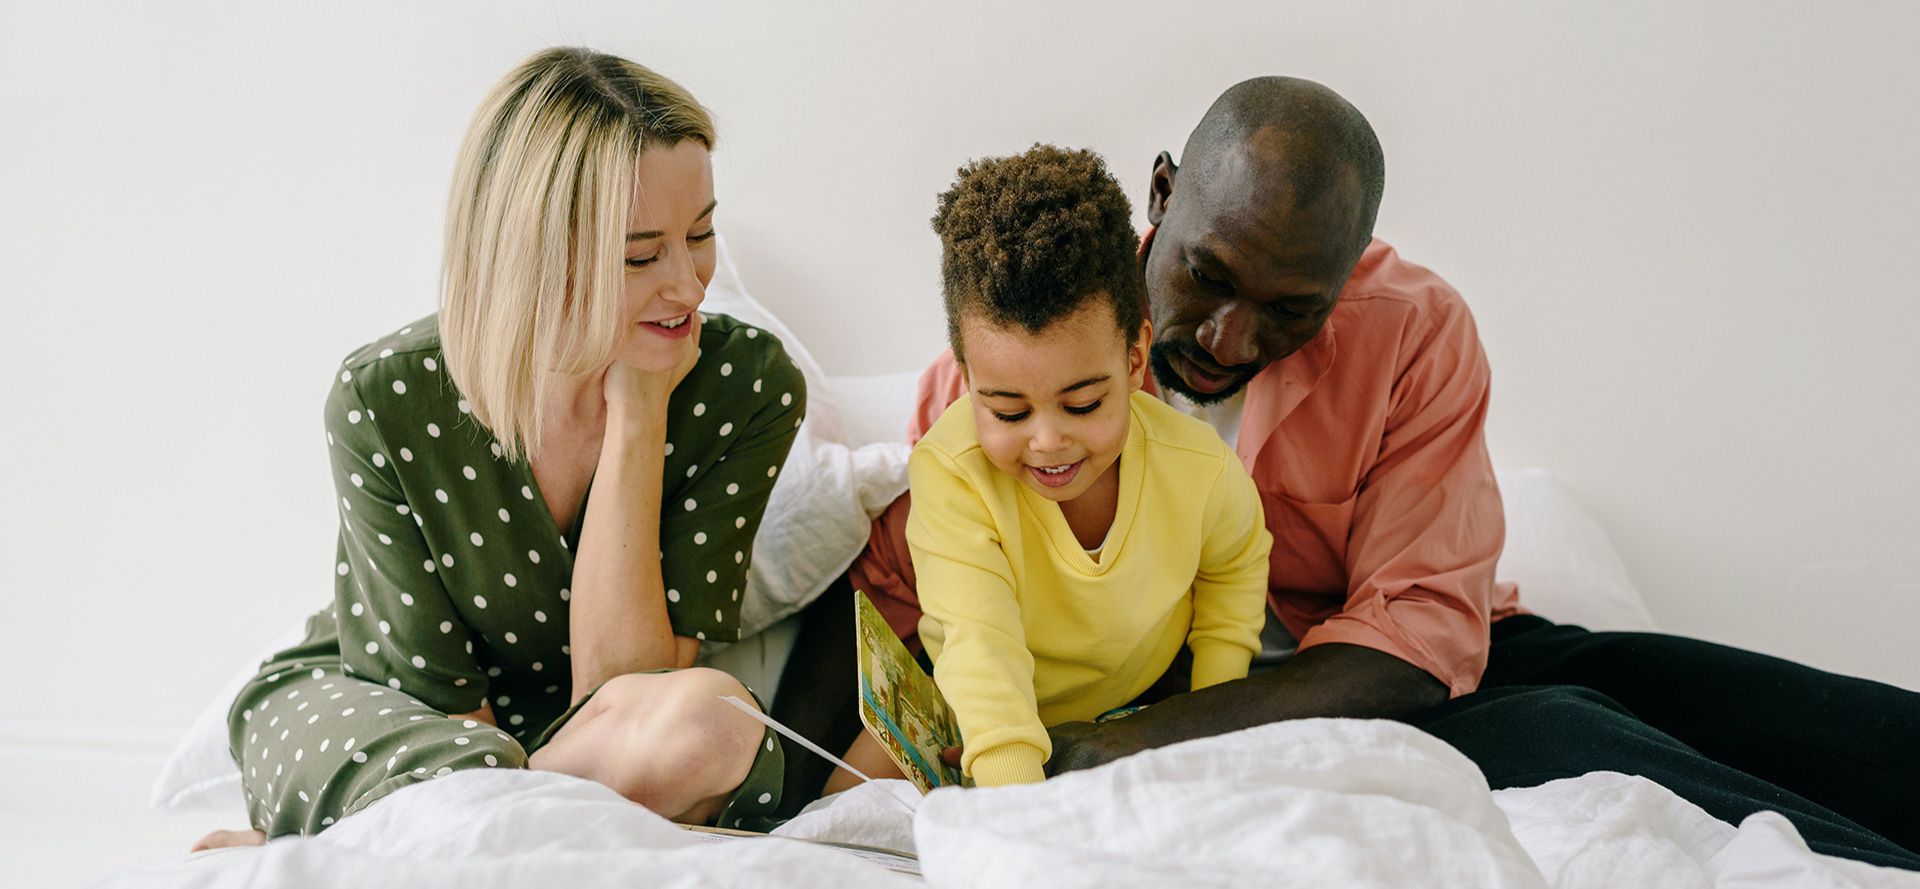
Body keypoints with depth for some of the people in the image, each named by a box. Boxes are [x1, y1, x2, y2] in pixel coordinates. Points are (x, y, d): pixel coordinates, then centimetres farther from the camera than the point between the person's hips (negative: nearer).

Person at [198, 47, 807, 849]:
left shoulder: (751, 386, -19)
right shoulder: (385, 400, -22)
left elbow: (611, 686, -23)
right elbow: (437, 690, -15)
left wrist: (637, 419, -28)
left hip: (577, 735, 3)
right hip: (365, 702, -2)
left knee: (709, 715, -35)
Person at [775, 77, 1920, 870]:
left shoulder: (1418, 329, -9)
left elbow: (1423, 632, -14)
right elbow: (888, 584, 1)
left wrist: (1143, 740, -27)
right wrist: (792, 790, -16)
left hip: (1406, 678, 3)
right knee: (1553, 741, -32)